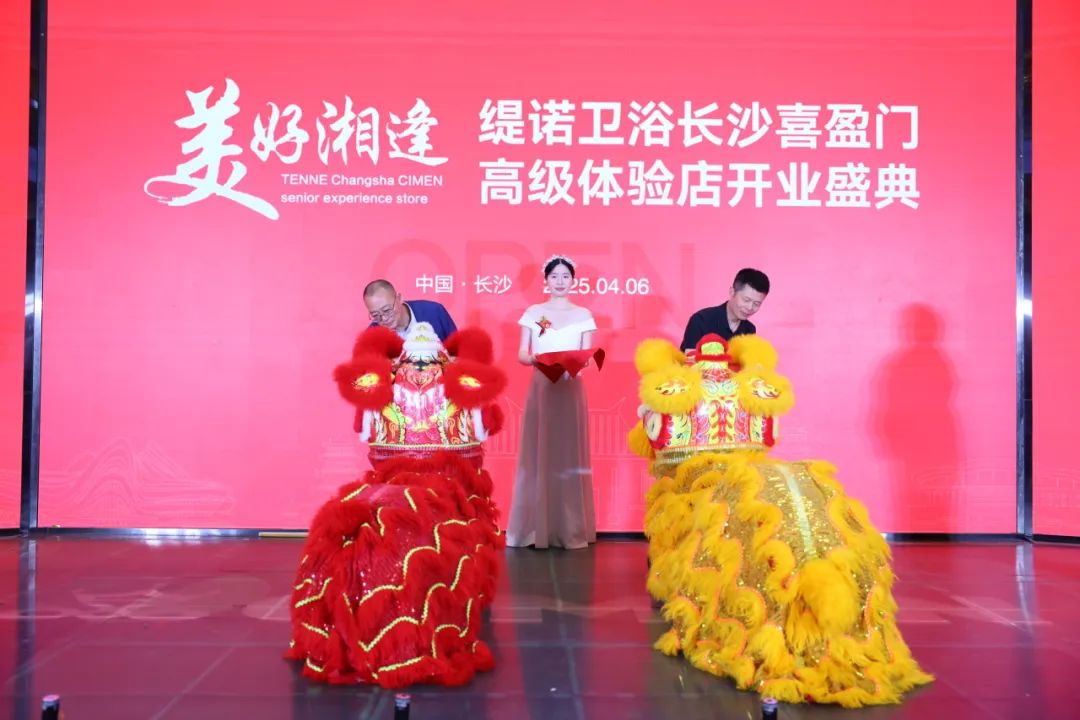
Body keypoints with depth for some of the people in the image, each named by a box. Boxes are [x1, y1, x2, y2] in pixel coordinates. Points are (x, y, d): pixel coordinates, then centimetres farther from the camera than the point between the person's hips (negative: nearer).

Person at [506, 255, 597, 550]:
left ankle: (572, 530, 6)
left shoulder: (583, 315, 7)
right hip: (541, 388, 0)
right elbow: (521, 354, 3)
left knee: (570, 456, 0)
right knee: (538, 456, -2)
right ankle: (538, 528, 4)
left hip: (571, 389, 0)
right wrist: (535, 358, -18)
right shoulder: (533, 313, 7)